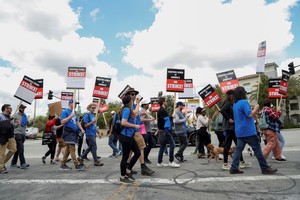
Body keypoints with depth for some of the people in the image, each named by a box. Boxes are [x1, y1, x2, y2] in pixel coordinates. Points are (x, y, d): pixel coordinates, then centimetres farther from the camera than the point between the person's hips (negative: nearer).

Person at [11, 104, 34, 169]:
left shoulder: (25, 116, 15)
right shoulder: (16, 115, -3)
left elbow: (28, 124, 14)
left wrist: (32, 122, -5)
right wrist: (16, 125, -27)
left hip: (23, 134, 6)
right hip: (18, 133, -6)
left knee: (18, 149, 11)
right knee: (21, 149, -12)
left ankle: (13, 163, 21)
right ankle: (23, 163, -14)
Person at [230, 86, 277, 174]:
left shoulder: (235, 104, 14)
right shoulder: (244, 102, -13)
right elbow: (250, 114, -19)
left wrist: (253, 110, 19)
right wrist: (256, 108, -4)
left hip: (239, 131, 8)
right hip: (248, 131, -8)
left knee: (238, 149, 6)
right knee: (257, 149, 4)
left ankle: (234, 168, 4)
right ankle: (265, 168, 13)